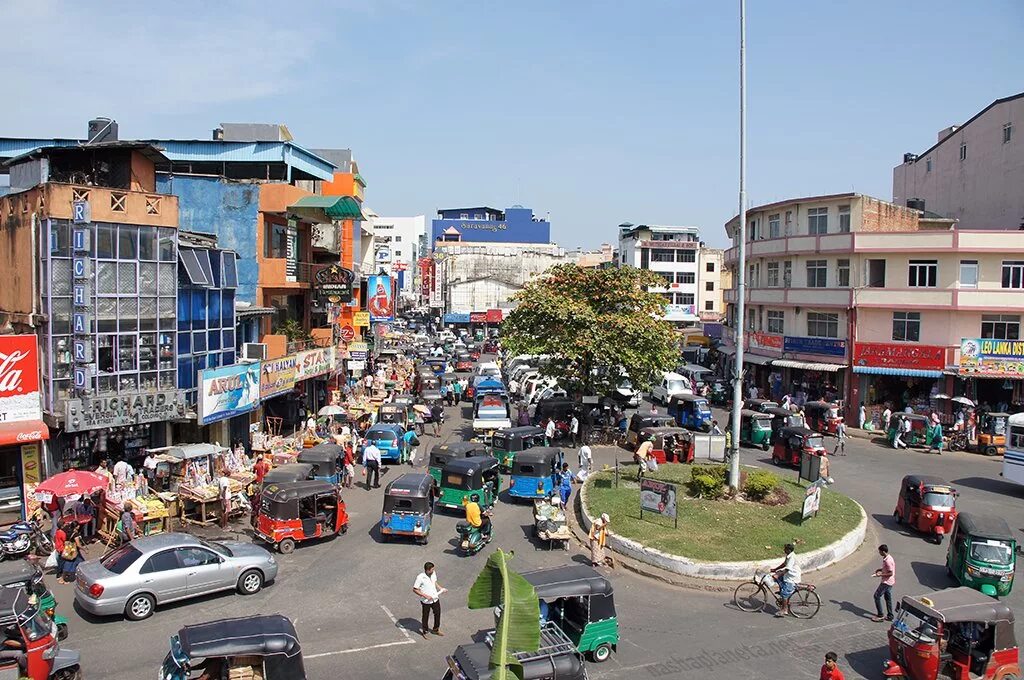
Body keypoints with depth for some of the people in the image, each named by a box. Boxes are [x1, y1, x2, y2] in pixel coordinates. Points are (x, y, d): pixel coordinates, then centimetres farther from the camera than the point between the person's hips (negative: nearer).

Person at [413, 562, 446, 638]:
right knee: (425, 616, 14)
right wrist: (426, 596, -24)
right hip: (426, 601, -6)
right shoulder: (420, 577, -26)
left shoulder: (433, 573, -7)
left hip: (435, 598, 6)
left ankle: (436, 629, 43)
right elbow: (415, 589, -21)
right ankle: (424, 631, 39)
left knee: (437, 614, 19)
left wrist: (441, 589, -1)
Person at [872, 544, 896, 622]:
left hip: (886, 582, -10)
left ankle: (880, 615, 2)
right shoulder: (887, 558, 6)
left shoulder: (888, 561, -26)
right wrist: (880, 569, 9)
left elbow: (891, 573, -24)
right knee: (888, 598, 16)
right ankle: (890, 616, 24)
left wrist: (880, 575, -20)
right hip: (888, 582, 10)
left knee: (877, 596, -3)